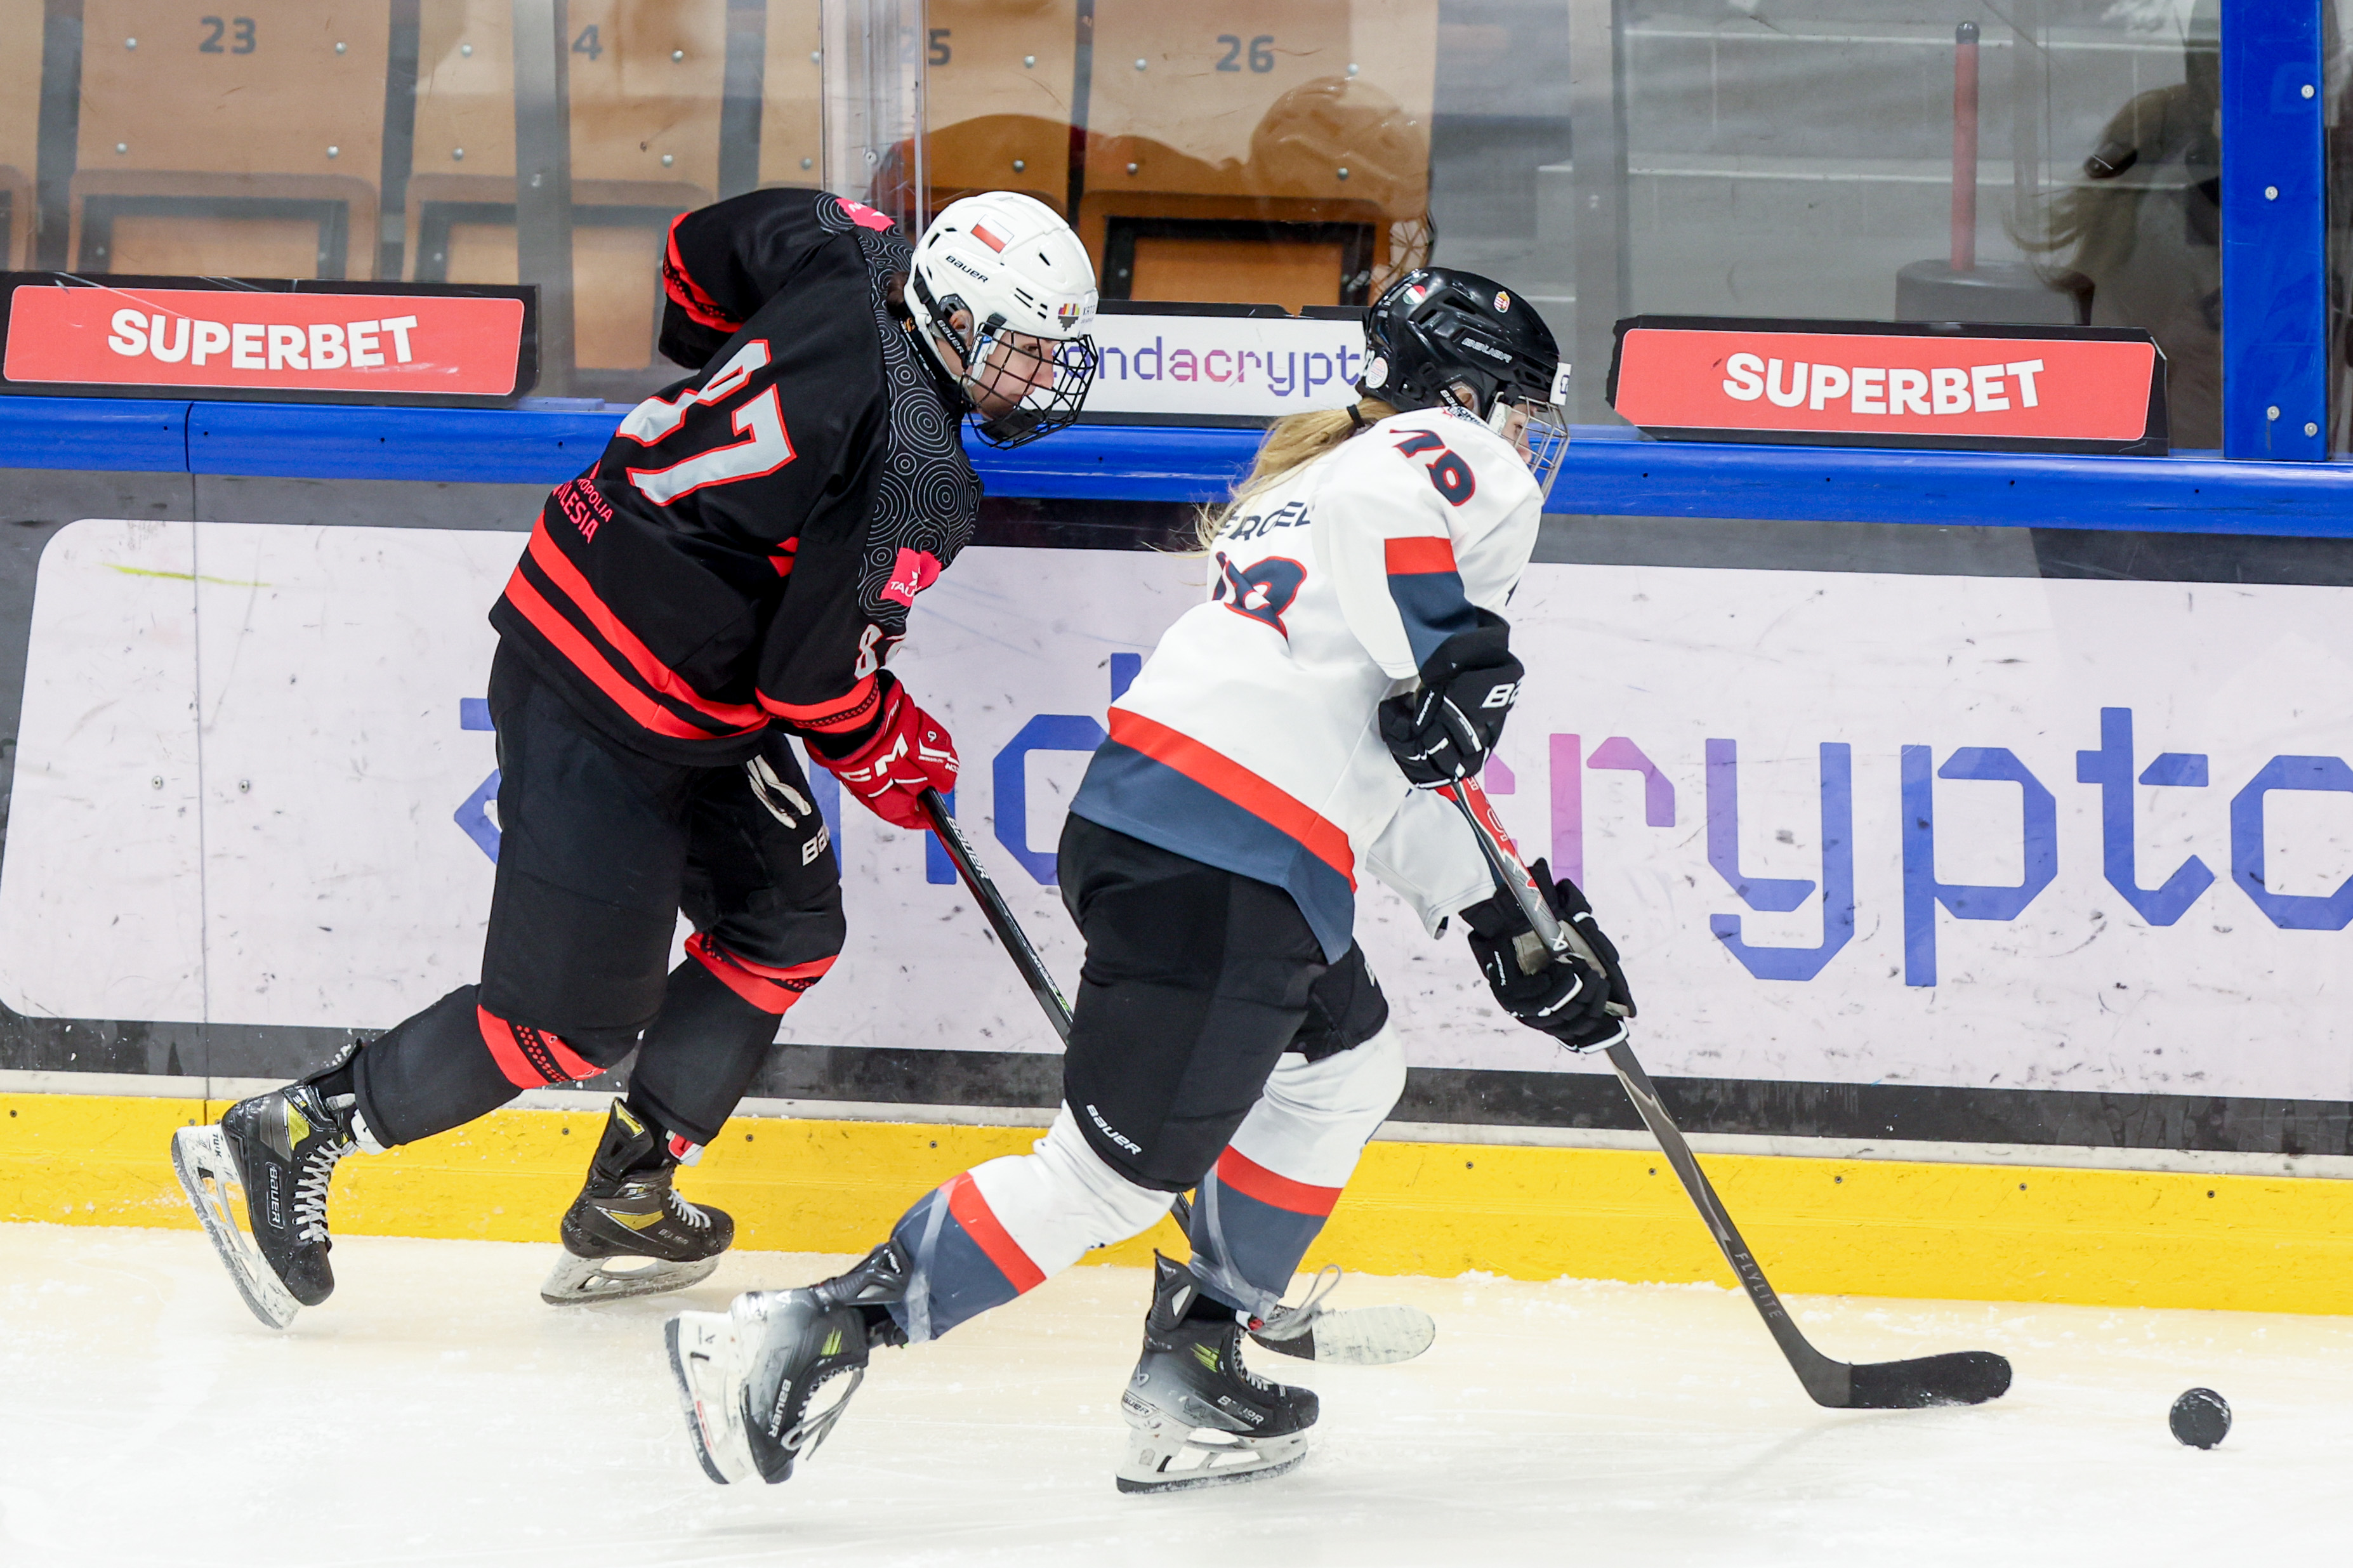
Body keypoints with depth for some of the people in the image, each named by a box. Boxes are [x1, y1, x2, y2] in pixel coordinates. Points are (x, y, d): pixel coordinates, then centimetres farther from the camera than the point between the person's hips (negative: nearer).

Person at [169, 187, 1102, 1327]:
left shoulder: (851, 263, -2)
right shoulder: (912, 476, -25)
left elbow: (703, 249, 16)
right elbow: (816, 677, -19)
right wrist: (899, 767, 1)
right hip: (608, 718, -10)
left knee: (784, 925, 17)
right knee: (574, 1020, -3)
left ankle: (627, 1201, 23)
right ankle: (285, 1138, 8)